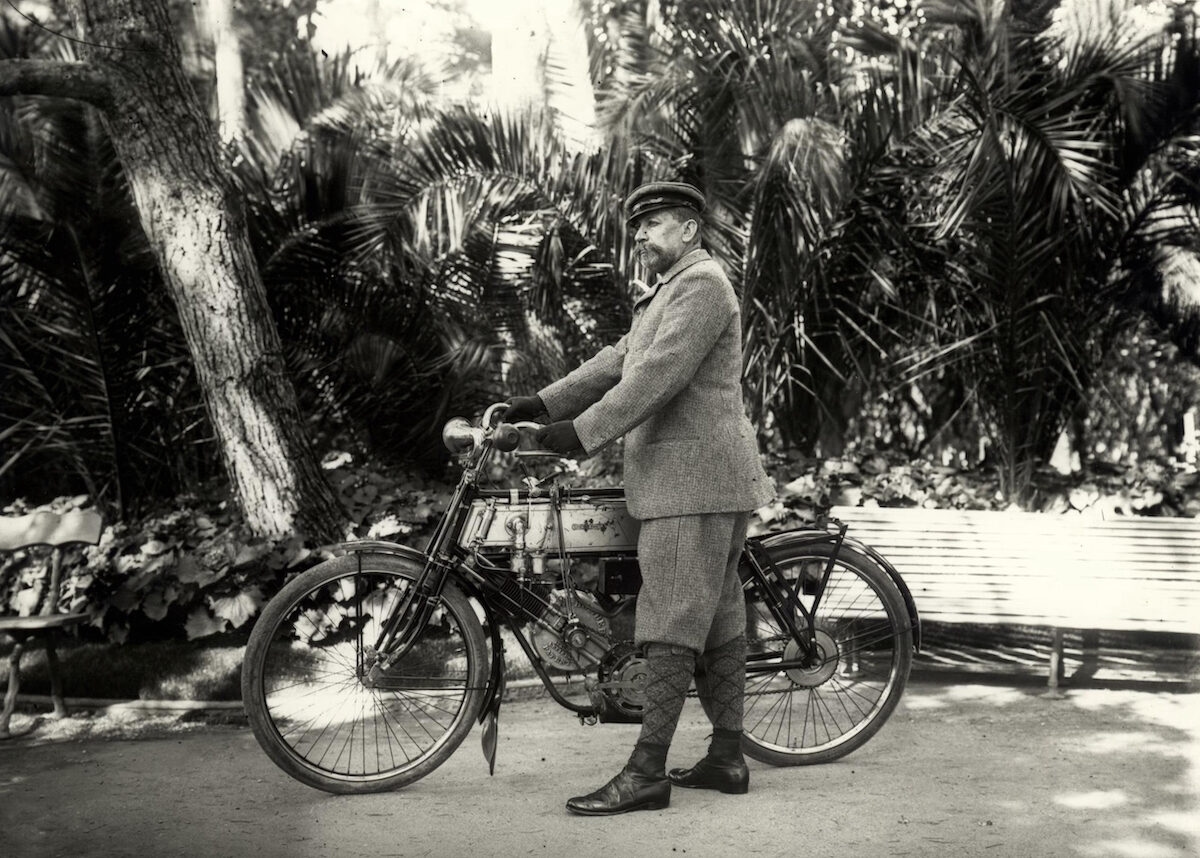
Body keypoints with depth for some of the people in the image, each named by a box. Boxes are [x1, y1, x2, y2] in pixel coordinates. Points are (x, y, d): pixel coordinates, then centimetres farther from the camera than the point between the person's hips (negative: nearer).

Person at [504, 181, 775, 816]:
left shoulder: (702, 284, -9)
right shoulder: (669, 292, 25)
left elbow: (658, 375, -21)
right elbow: (617, 361, 19)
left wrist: (582, 433, -24)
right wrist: (542, 402, 8)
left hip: (694, 477, -11)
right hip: (686, 477, 11)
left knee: (672, 624, -11)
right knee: (716, 619, 11)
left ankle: (646, 773, -10)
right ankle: (727, 757, 17)